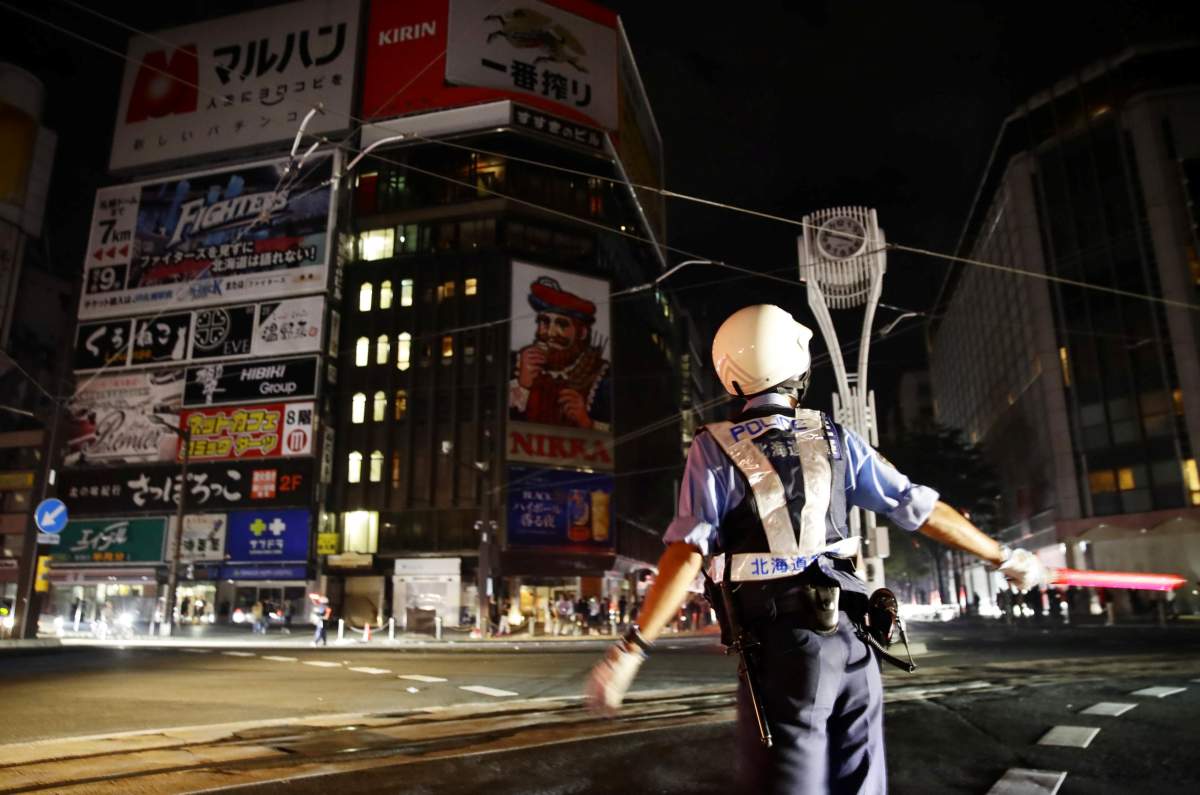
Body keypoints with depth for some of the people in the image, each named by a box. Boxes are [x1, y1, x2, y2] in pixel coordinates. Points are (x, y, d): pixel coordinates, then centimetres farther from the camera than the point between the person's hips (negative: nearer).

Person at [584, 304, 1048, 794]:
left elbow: (688, 552, -15)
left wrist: (631, 648, -16)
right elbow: (923, 510, 9)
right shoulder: (834, 439, 6)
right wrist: (1003, 557, 23)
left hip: (779, 645, -3)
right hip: (852, 638, 4)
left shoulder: (715, 449, -3)